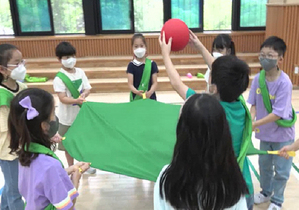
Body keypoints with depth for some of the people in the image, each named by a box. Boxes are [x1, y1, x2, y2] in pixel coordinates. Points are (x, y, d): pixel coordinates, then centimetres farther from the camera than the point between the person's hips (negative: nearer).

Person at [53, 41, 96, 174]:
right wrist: (76, 100, -38)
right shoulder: (59, 78, -16)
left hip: (82, 113, 4)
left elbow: (87, 89, -1)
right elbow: (63, 98, -22)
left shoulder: (80, 72, -2)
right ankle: (71, 168, 30)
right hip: (68, 117, -4)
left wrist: (84, 94, -24)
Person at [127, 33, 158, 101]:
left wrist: (150, 92, -22)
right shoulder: (131, 65, -2)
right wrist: (137, 92, -26)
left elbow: (155, 83, -2)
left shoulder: (152, 64, -1)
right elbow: (130, 84, -6)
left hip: (150, 98, 1)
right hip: (136, 98, -1)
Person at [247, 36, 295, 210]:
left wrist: (255, 124, -30)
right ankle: (266, 192, 47)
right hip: (265, 132, 5)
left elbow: (278, 114, -27)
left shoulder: (284, 82, -26)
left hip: (282, 134, -5)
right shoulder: (258, 78, -11)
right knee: (264, 165, 23)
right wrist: (250, 118, -23)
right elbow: (254, 104, -4)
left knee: (281, 171, 11)